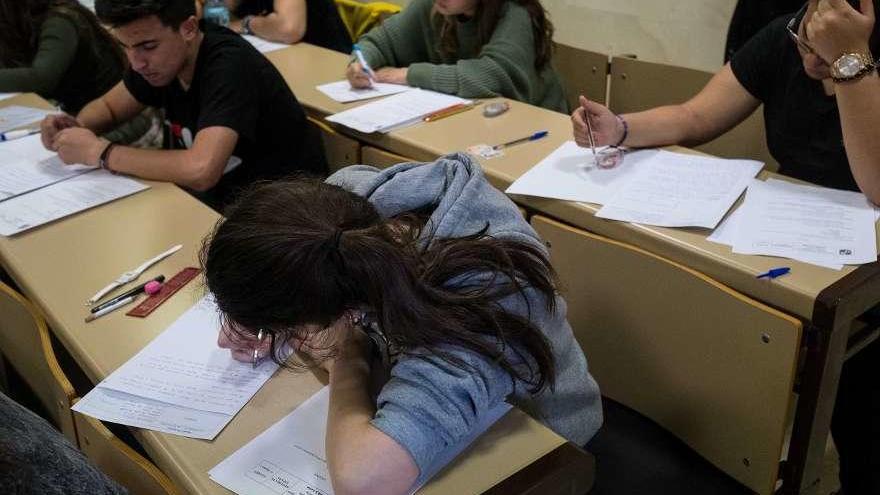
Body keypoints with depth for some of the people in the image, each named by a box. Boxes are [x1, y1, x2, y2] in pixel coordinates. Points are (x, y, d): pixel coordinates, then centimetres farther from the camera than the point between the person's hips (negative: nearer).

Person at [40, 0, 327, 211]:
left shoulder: (229, 65, -26)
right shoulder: (160, 55, -2)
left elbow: (200, 170, -39)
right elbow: (108, 106, 15)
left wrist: (99, 151, -26)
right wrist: (77, 126, -9)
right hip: (217, 196, 7)